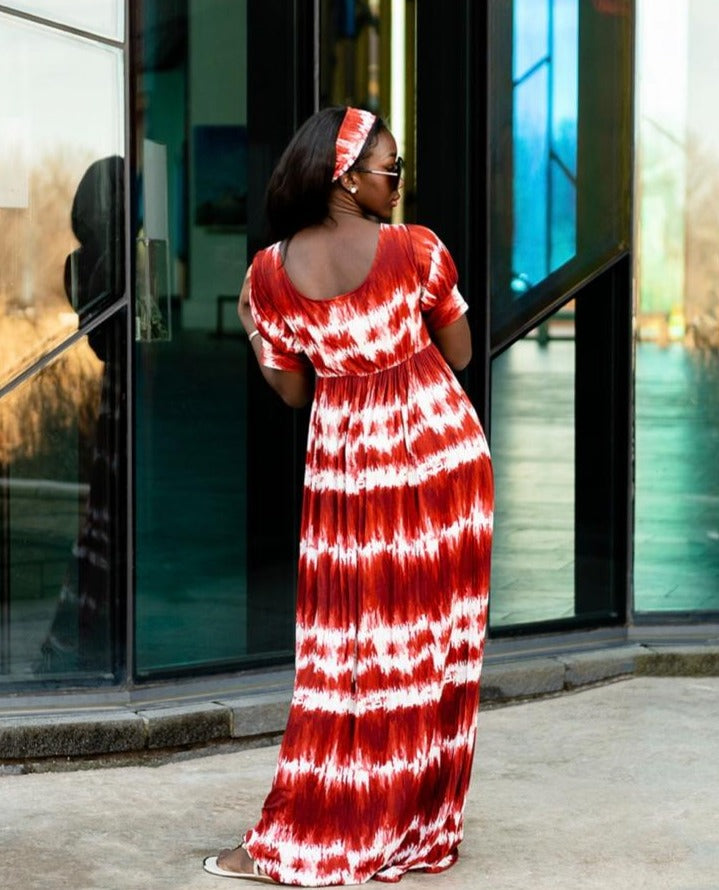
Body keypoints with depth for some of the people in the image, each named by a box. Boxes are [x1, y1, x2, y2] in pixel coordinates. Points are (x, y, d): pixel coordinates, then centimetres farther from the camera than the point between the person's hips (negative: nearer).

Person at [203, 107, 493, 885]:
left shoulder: (269, 271, -4)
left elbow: (291, 390, 3)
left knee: (346, 649, 8)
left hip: (344, 463, 1)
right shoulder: (417, 249, -8)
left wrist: (251, 332, 18)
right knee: (432, 641, 8)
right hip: (439, 452, -1)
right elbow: (460, 353, 3)